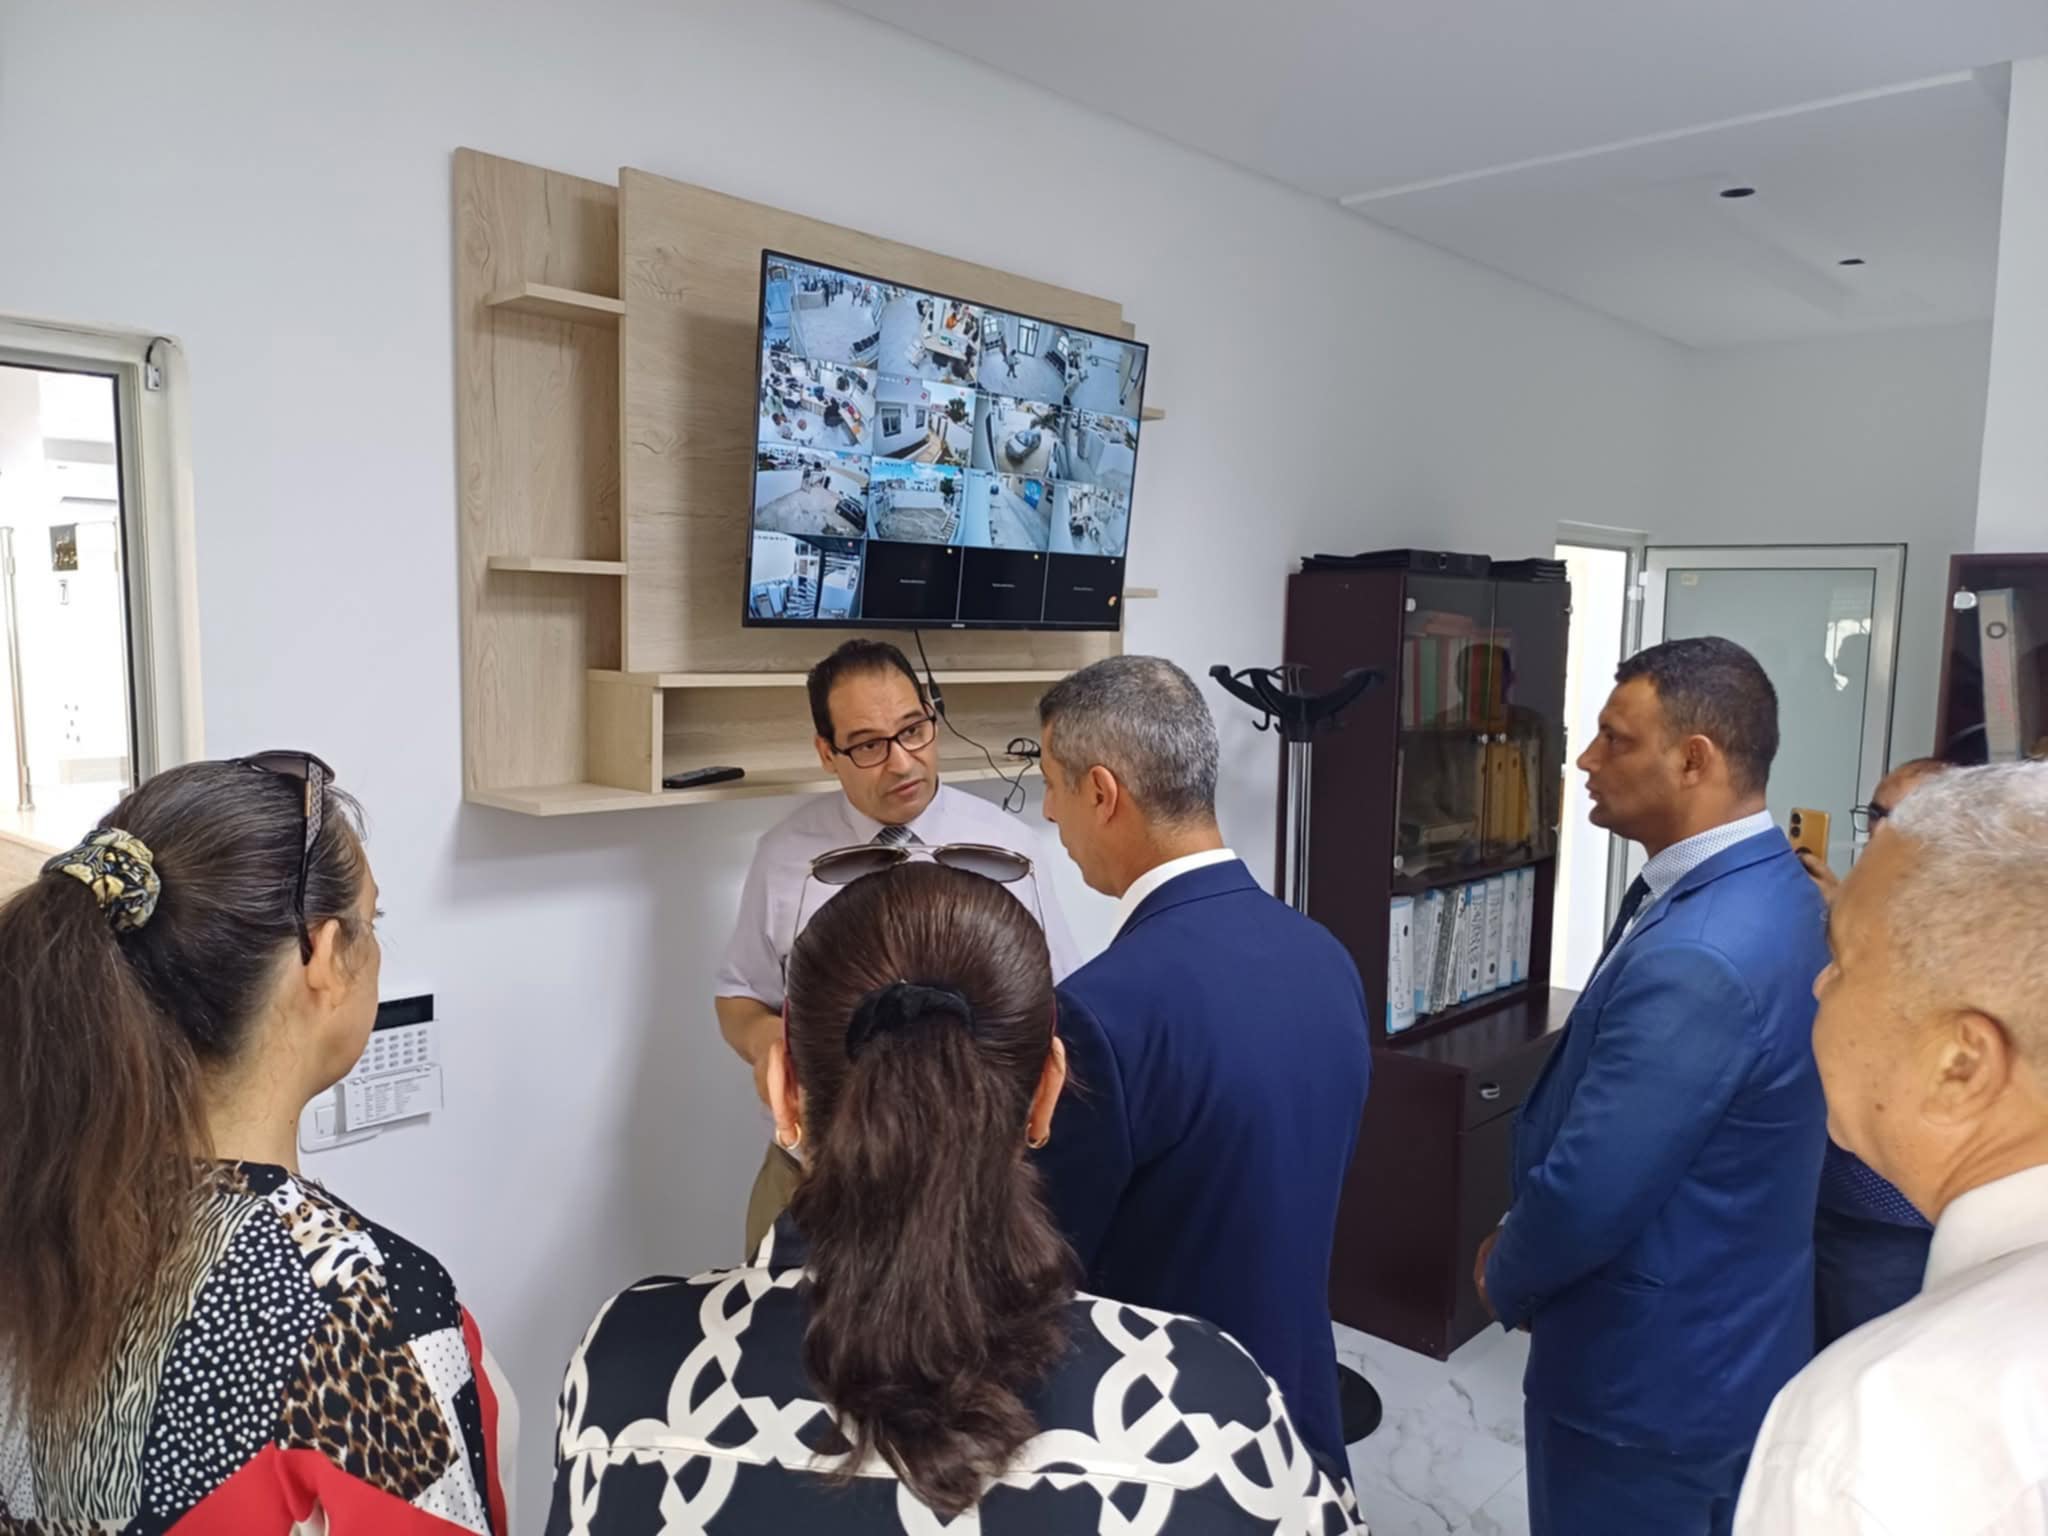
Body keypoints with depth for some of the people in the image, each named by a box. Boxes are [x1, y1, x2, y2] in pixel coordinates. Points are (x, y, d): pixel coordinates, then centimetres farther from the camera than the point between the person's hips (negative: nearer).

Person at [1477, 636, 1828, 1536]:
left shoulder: (1695, 959, -32)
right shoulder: (1771, 891, 0)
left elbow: (1586, 1196, -28)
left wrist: (1506, 1279, -8)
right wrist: (1524, 1238, 6)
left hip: (1647, 1369, -9)